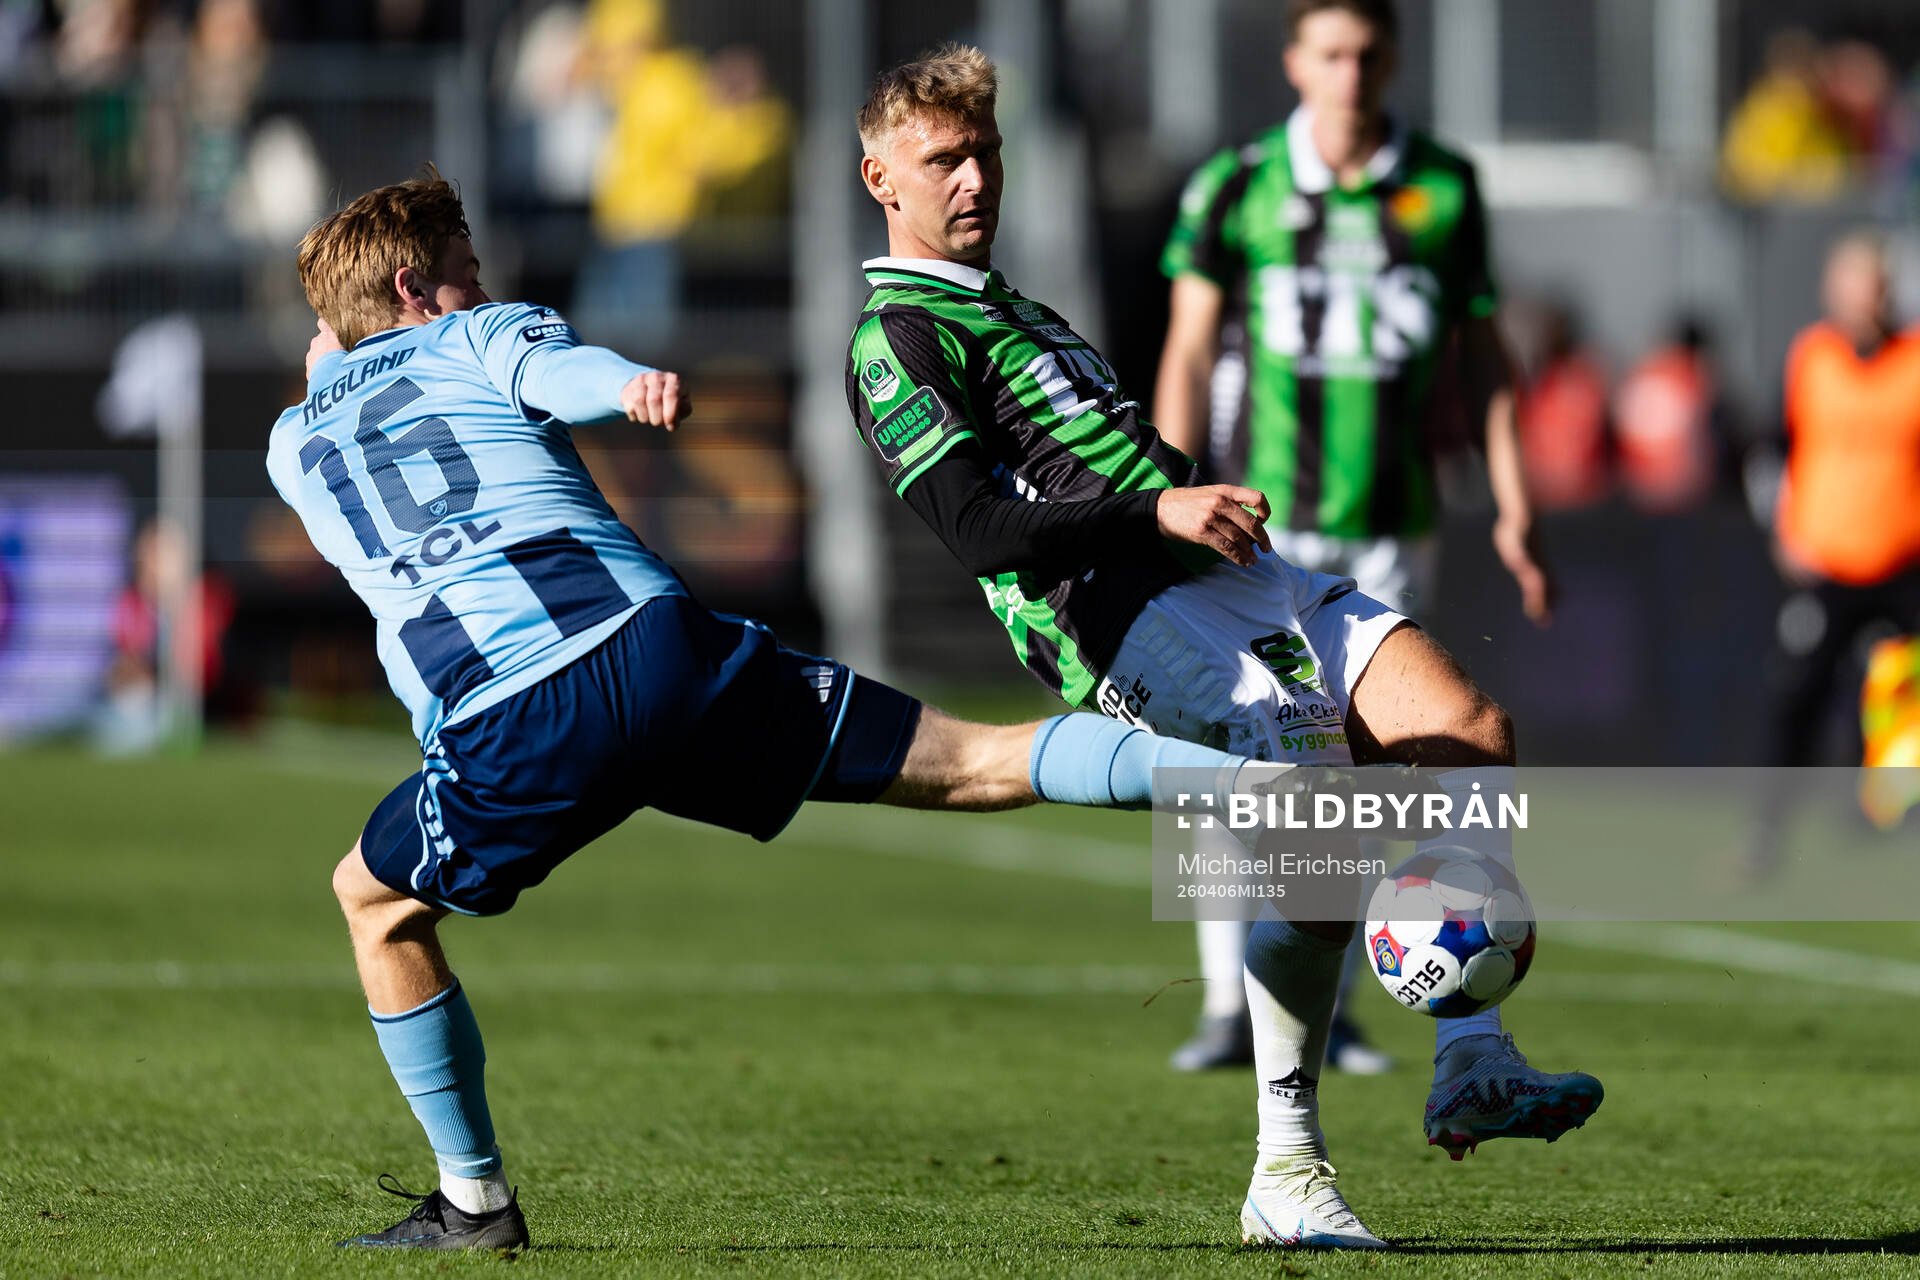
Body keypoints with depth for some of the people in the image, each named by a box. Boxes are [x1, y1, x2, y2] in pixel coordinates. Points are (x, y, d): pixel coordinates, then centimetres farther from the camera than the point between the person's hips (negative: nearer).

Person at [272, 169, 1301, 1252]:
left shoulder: (296, 443, 24)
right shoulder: (479, 337, 18)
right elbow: (564, 372, -7)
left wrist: (323, 371, 68)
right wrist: (638, 386, -27)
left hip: (506, 735, 1)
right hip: (659, 649, 0)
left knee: (376, 901, 28)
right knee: (970, 764, 1)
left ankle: (474, 1202, 26)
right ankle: (1260, 776, -11)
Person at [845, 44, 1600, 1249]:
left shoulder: (1012, 310, 31)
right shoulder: (899, 339, -1)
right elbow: (980, 529, -13)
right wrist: (1161, 511, -18)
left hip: (1230, 575, 9)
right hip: (1127, 619, -9)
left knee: (1476, 726, -9)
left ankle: (1475, 1067, -9)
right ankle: (1285, 1174, -18)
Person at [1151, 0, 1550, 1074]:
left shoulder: (1444, 189, 3)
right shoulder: (1234, 189, -2)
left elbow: (1486, 356, 9)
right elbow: (1187, 356, 0)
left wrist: (1514, 510, 3)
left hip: (1392, 529, 2)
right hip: (1263, 521, -2)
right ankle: (1230, 1008, -2)